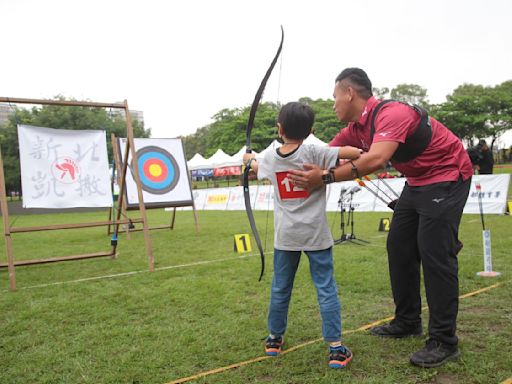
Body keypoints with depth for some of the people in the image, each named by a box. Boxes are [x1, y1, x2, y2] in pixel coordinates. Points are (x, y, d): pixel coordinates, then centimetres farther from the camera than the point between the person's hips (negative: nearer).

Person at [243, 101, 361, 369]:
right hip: (315, 234, -3)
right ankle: (336, 349, 4)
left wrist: (249, 159, 48)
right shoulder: (313, 152, -9)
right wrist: (364, 156, 3)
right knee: (326, 289, 3)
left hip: (285, 236, 3)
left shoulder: (270, 158, 3)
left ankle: (274, 339, 31)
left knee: (280, 288, 16)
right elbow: (351, 153, -19)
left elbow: (257, 168, 26)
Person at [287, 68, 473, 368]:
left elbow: (376, 159, -42)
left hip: (447, 177, -9)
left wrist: (326, 178, -42)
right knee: (399, 248, 9)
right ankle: (408, 322, 22)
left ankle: (445, 342, -2)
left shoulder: (391, 113, -27)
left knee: (434, 253, -12)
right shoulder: (356, 128, 1)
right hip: (417, 183, 9)